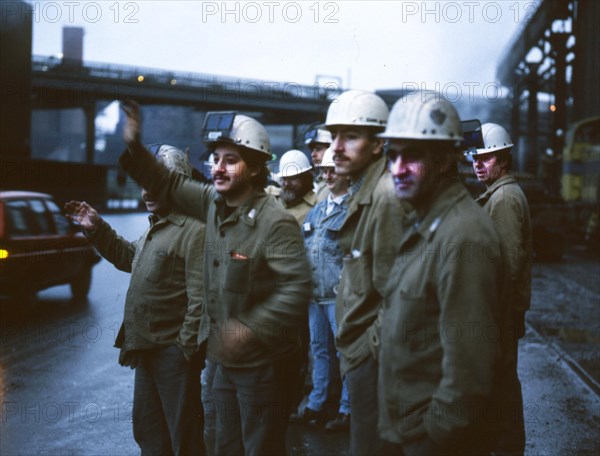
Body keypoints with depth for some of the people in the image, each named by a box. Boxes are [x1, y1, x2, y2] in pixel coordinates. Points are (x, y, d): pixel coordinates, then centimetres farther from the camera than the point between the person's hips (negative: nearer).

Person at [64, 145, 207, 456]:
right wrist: (97, 229, 19)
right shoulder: (156, 227, 13)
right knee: (147, 430, 21)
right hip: (147, 348, 10)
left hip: (173, 351, -10)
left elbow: (200, 297, -23)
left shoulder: (194, 231, -20)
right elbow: (129, 258, 30)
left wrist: (187, 347, -21)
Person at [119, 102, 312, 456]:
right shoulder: (213, 203, 2)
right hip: (227, 359, 8)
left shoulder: (276, 222, -22)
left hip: (264, 364, -8)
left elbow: (296, 288, -28)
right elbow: (168, 184, 14)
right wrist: (134, 148, 1)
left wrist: (251, 329, -34)